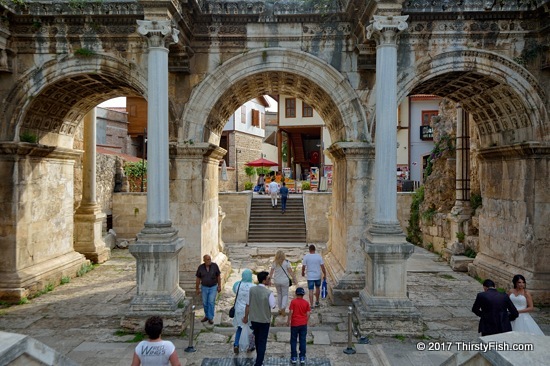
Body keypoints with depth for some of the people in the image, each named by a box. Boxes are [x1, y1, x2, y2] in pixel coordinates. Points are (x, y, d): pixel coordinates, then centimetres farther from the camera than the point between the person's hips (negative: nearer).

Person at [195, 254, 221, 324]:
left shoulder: (215, 266, -15)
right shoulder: (200, 267, -12)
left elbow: (218, 276, -5)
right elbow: (198, 278, -1)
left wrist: (219, 286, -6)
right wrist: (197, 289, 3)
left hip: (213, 287, -2)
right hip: (204, 288, 2)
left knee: (211, 302, -7)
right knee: (205, 303, 12)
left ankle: (210, 318, 4)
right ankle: (207, 316, 31)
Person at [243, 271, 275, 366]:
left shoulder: (252, 290, -11)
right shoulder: (268, 293, -23)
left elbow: (247, 305, -4)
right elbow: (273, 306, -10)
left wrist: (245, 317, 10)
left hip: (254, 319, 5)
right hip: (264, 320, -5)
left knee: (257, 339, 24)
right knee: (262, 342, 9)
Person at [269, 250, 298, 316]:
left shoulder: (274, 263, -2)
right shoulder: (286, 262, -9)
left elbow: (271, 273, 0)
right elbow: (290, 272, -10)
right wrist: (295, 279, -4)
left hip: (276, 281, 3)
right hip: (284, 281, -2)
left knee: (279, 294, 18)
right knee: (285, 295, 8)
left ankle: (280, 309, 25)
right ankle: (283, 308, -10)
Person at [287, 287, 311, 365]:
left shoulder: (293, 302, -9)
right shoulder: (306, 303, -2)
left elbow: (291, 312, -11)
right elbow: (308, 313, -1)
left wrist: (288, 321, -1)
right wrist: (306, 322, 13)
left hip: (294, 324, -2)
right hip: (303, 324, 2)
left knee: (293, 341, 9)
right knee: (302, 341, 9)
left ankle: (294, 357, 12)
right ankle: (302, 357, 12)